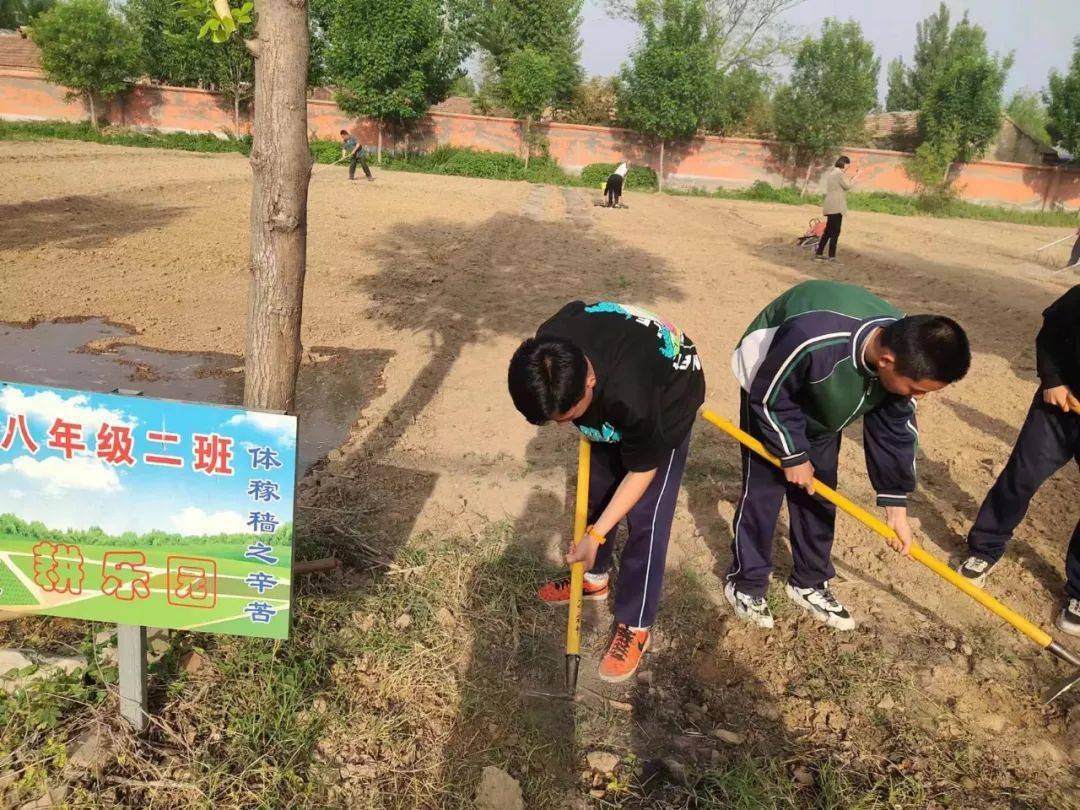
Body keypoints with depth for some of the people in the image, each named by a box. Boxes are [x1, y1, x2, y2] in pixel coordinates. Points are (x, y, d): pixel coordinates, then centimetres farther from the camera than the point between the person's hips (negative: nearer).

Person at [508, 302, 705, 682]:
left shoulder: (631, 398, -47)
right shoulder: (549, 349, -30)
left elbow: (642, 471, -29)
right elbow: (576, 307, -4)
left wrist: (595, 536, -25)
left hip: (669, 399, -6)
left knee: (645, 516, -9)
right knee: (595, 489, 14)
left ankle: (635, 626, 6)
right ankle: (594, 577, 37)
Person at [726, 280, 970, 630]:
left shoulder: (905, 354, -24)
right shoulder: (814, 344, -46)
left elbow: (896, 428, -10)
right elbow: (769, 398, -28)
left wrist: (896, 505, -6)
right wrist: (792, 456, -17)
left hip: (821, 401, 6)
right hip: (769, 391, -5)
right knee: (763, 489, -4)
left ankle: (809, 583, 25)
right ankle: (745, 583, 14)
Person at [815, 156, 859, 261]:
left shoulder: (832, 172, 17)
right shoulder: (838, 173, -14)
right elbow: (847, 186, -13)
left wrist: (852, 178, 16)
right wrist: (855, 177, -2)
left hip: (831, 207, 10)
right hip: (836, 207, -10)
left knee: (828, 231, 15)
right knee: (835, 232, -7)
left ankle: (819, 253, 17)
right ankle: (831, 256, -5)